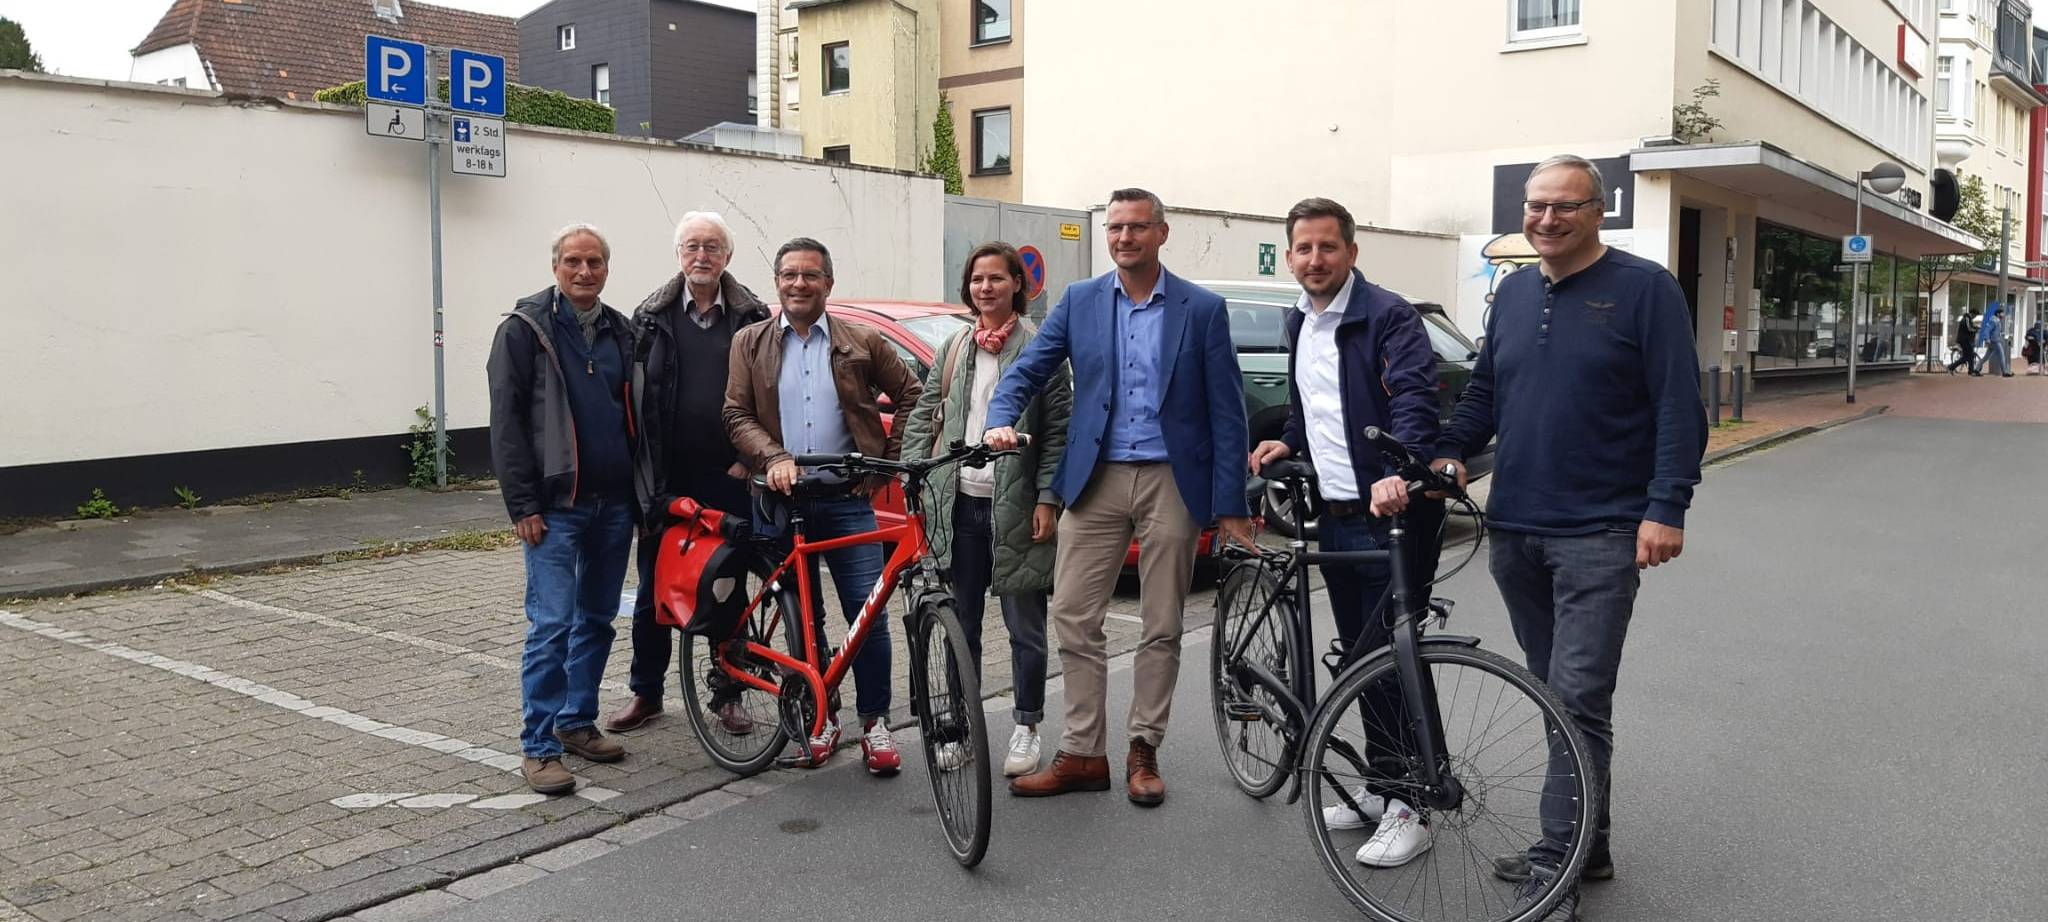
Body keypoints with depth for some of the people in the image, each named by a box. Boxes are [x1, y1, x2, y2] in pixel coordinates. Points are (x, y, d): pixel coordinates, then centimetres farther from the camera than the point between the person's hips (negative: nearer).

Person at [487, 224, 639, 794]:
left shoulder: (621, 333, 13)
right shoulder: (525, 329, -4)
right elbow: (506, 421, -8)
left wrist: (643, 493, 11)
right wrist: (523, 504, -13)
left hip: (614, 505, 6)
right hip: (555, 507, -6)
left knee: (596, 620, 13)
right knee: (551, 626, -7)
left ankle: (577, 721, 26)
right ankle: (539, 747, 0)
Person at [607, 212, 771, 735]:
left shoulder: (751, 318, 3)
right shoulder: (652, 318, 3)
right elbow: (635, 397, 2)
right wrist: (645, 472, -4)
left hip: (730, 478, 0)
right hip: (667, 480, 1)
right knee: (654, 590, 9)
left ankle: (727, 693, 21)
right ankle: (646, 693, 22)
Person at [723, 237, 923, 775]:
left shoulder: (863, 343, 6)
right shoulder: (750, 344, 8)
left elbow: (911, 398, 11)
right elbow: (737, 416, 2)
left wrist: (889, 457, 2)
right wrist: (773, 458, -14)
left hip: (848, 497, -1)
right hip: (780, 499, 2)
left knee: (868, 613, -5)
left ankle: (874, 723, 9)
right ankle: (821, 717, 23)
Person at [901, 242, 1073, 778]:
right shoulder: (954, 349, 13)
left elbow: (1060, 429, -5)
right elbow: (924, 416, 13)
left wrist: (1047, 499, -11)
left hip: (1015, 506, -4)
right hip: (958, 502, 4)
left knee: (1025, 627, 5)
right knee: (961, 625, 12)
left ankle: (1026, 728, 18)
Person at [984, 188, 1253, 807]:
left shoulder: (1202, 309, 0)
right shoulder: (1079, 301, 7)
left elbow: (1226, 411, -1)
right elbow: (1027, 370, 6)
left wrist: (1231, 505, -6)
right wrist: (1001, 422, -16)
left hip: (1172, 482, -2)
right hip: (1095, 480, 2)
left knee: (1162, 627, 7)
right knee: (1072, 617, 1)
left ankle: (1143, 751, 21)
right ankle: (1082, 755, 12)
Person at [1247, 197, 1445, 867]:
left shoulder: (1388, 316, -11)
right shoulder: (1299, 325, 15)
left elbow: (1414, 398, -24)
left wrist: (1398, 471, -40)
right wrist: (1288, 445, 11)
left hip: (1393, 514, -8)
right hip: (1336, 516, 8)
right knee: (1360, 657, 14)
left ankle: (1407, 807, 6)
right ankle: (1380, 789, 26)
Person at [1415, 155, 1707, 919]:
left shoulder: (1644, 289, -5)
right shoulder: (1514, 293, 13)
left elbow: (1679, 407, -9)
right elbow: (1484, 394, 17)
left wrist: (1666, 508, -17)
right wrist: (1446, 455, -1)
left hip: (1600, 534, -6)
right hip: (1514, 532, 6)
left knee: (1578, 701, -7)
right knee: (1555, 697, 13)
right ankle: (1586, 845, 25)